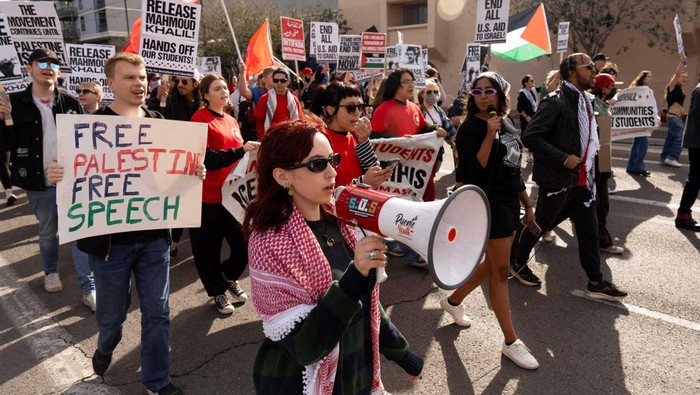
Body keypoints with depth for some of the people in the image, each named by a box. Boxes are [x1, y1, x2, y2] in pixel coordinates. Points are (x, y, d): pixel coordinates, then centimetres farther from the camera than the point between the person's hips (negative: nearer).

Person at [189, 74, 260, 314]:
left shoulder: (231, 121, 14)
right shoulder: (200, 119, -9)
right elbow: (205, 159, -21)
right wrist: (240, 151, -28)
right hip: (208, 196, -6)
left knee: (245, 243, 7)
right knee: (209, 248, 7)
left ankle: (230, 277, 37)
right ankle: (217, 291, 30)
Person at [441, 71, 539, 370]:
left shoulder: (507, 125, 10)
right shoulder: (471, 128, -13)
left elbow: (514, 170, 16)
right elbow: (472, 173, -22)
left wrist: (527, 205, 18)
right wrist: (489, 136, -27)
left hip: (510, 203, 8)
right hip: (488, 205, -8)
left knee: (492, 264, 17)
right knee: (500, 270, -1)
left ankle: (453, 301, 37)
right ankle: (511, 342, 10)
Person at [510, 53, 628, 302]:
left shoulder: (585, 100, 11)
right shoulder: (557, 101, -16)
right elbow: (530, 136, -23)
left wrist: (588, 166, 12)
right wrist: (563, 159, -23)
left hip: (581, 180, 8)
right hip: (558, 179, -8)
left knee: (589, 229, 10)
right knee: (540, 225, 8)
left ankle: (596, 283, 20)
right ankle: (518, 263, 29)